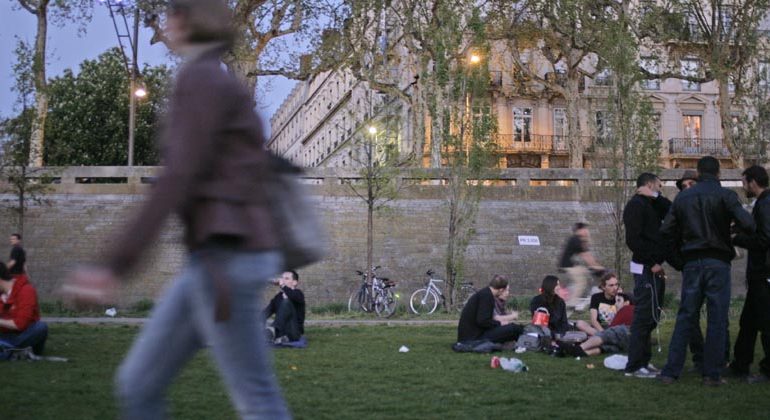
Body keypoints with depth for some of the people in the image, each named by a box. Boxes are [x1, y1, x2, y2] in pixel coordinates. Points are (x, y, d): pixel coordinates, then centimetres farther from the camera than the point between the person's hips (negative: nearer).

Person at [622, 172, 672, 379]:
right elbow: (633, 240, -19)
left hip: (652, 268, 10)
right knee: (645, 316, -10)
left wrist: (657, 197, 1)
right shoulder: (636, 205, -9)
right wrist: (652, 263, -17)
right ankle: (635, 366, -7)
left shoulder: (650, 205, 21)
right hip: (646, 268, -10)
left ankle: (642, 361, 20)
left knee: (648, 316, 13)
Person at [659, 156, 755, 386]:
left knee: (685, 317, 8)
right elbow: (747, 224, -17)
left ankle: (671, 371, 4)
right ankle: (712, 374, 4)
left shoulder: (682, 197, 8)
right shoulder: (725, 195, -5)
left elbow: (666, 231, 4)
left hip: (691, 262, 4)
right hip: (717, 262, -3)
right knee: (717, 319, 3)